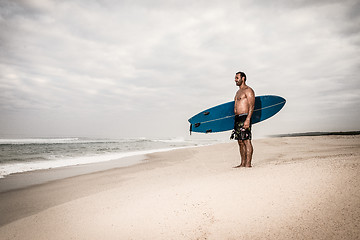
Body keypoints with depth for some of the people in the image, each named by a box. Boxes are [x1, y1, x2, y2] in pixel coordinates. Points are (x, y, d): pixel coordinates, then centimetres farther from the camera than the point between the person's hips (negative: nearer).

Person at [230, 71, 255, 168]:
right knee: (240, 142, 9)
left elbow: (251, 106, -14)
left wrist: (248, 120, -24)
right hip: (237, 118, 9)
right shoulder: (238, 92, 23)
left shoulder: (248, 90, -5)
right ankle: (243, 163, 14)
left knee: (246, 141, -9)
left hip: (245, 118, -9)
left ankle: (248, 164, -7)